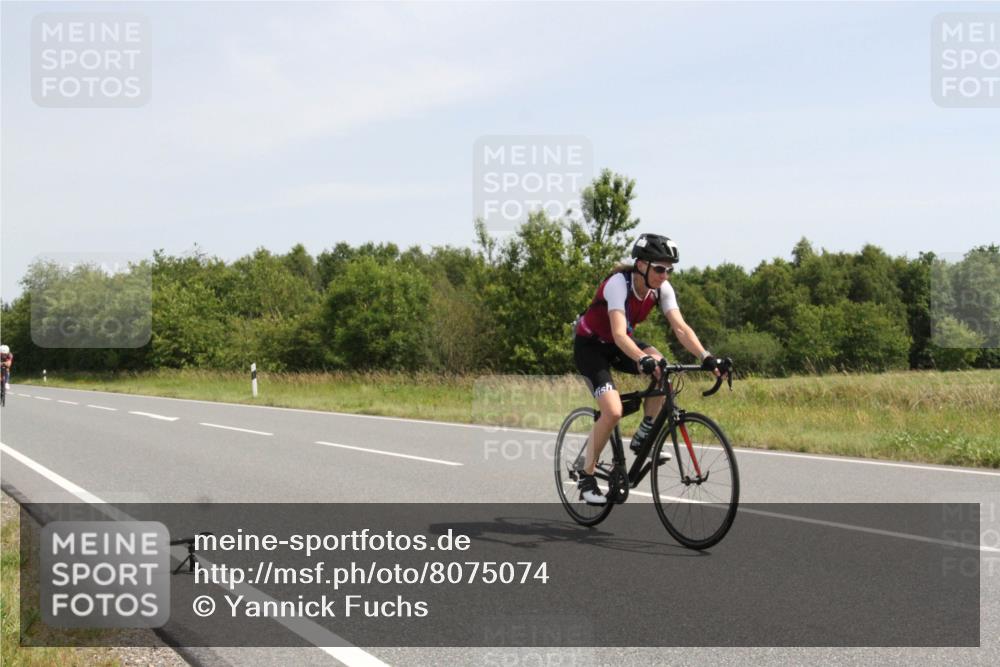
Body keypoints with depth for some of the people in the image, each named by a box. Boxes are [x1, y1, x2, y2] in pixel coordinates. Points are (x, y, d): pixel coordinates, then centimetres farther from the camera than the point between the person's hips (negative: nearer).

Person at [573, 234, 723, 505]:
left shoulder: (661, 289, -12)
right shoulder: (619, 283, -30)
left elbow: (681, 328, -20)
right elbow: (619, 334, -42)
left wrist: (706, 357, -35)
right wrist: (643, 360, -58)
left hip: (618, 345, 6)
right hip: (590, 345, -6)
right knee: (613, 412, -22)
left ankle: (643, 437, -7)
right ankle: (586, 477, -4)